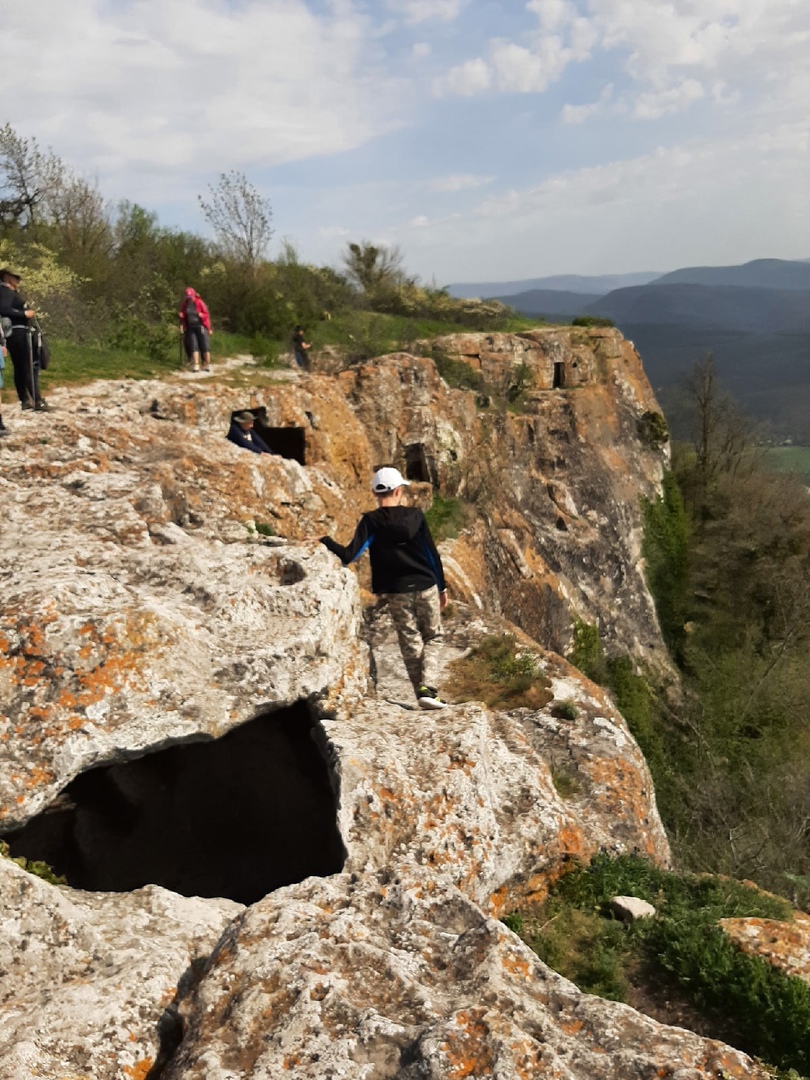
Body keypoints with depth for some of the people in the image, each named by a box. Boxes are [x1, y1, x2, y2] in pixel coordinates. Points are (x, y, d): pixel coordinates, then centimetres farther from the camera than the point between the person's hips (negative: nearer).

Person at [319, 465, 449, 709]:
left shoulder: (370, 521, -8)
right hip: (426, 587, 0)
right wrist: (442, 588, 10)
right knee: (433, 637, 14)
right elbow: (432, 553, 0)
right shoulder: (415, 515, -3)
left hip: (396, 592, 0)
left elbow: (349, 556, -16)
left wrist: (326, 541, 0)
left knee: (411, 643, 13)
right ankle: (428, 688, -2)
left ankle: (422, 692, 14)